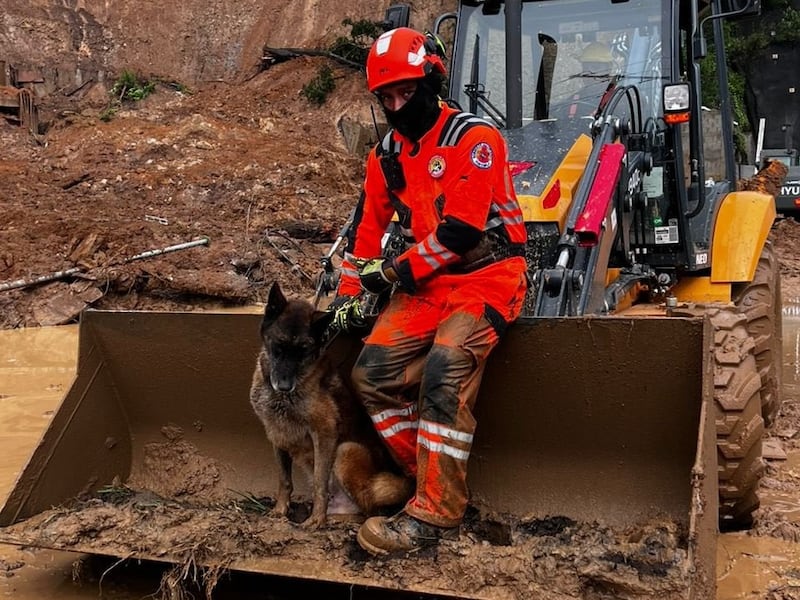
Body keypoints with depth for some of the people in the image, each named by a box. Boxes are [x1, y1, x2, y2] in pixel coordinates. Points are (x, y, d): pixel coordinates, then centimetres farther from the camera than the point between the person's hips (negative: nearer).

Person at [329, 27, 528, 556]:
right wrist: (349, 290, 11)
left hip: (487, 275, -7)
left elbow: (462, 229, -18)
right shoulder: (387, 155, 13)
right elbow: (367, 225, 19)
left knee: (443, 372, -28)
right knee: (373, 371, -12)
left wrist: (398, 271, -12)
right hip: (428, 281, 7)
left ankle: (436, 515, -19)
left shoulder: (474, 138, -10)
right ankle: (431, 479, -1)